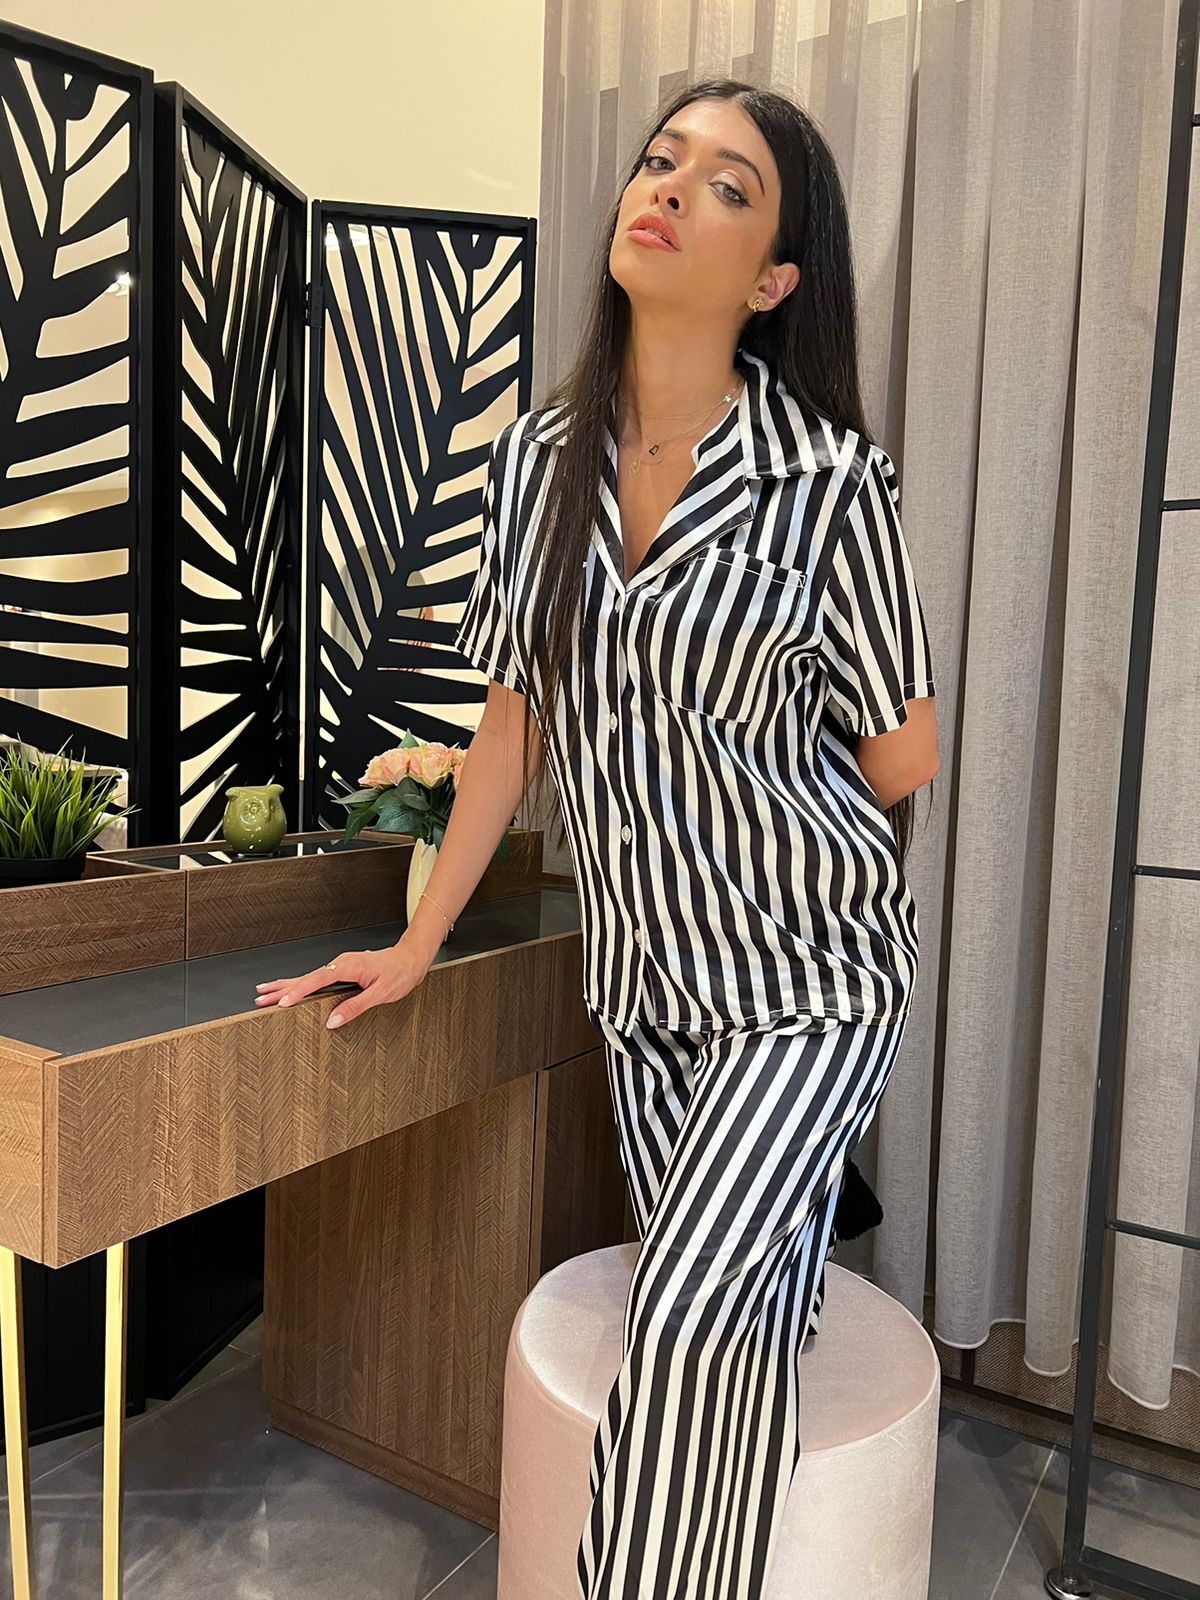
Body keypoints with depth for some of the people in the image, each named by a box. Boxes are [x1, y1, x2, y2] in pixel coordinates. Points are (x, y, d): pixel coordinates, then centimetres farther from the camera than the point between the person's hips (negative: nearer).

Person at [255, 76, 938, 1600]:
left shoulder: (831, 482, -15)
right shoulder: (535, 458, 0)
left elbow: (901, 758, -5)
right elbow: (517, 715, 5)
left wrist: (734, 822, 7)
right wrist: (419, 943, 6)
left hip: (806, 972, -4)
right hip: (643, 976, 4)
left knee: (692, 1318, -11)